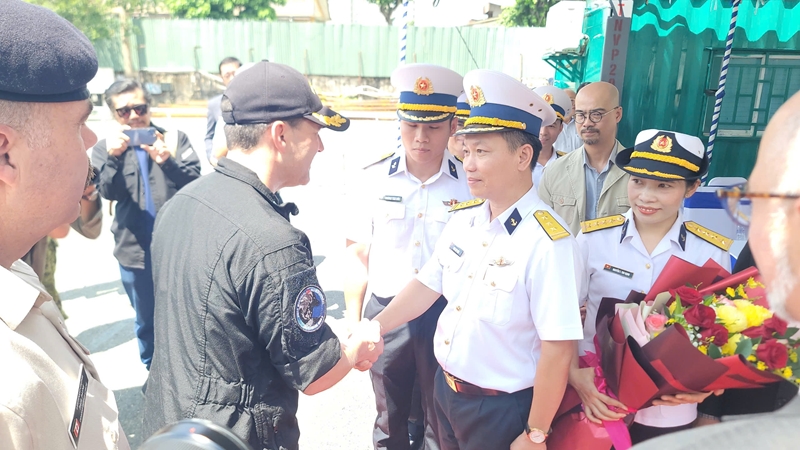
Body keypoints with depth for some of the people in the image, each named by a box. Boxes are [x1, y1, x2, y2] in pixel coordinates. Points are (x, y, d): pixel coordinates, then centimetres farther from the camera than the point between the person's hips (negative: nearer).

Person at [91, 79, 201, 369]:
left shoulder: (175, 139, -1)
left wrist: (167, 161, -30)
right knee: (147, 320, 16)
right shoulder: (105, 149, 2)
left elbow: (195, 181, -13)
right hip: (136, 250, 1)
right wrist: (113, 157, -30)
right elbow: (108, 192, -13)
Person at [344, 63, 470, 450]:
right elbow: (359, 254, 2)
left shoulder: (469, 184, -8)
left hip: (446, 315, -1)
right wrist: (353, 322, 3)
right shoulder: (376, 179, -5)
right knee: (389, 417, 22)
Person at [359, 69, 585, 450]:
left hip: (500, 410, -6)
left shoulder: (547, 242, -26)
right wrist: (373, 328, -1)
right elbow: (428, 284, 6)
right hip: (445, 387, 7)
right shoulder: (463, 218, -3)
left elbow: (558, 349, -23)